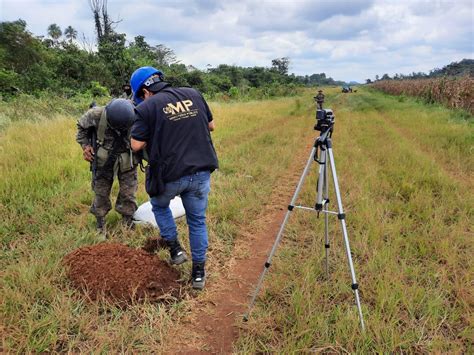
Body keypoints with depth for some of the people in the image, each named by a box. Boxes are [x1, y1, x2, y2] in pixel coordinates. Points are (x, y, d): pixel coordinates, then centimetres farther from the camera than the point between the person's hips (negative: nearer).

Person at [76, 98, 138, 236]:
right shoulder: (97, 114, -25)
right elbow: (81, 126, -2)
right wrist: (85, 145, -10)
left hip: (127, 161, 0)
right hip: (103, 161, 1)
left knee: (128, 194, 6)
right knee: (101, 194, 11)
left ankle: (128, 226, 28)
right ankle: (100, 227, 31)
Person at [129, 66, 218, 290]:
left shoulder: (146, 108, -8)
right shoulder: (194, 94, 5)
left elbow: (136, 146, -9)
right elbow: (211, 126, 13)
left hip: (170, 175, -3)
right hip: (201, 172, 4)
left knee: (160, 206, 29)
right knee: (197, 221, 16)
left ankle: (175, 249, 24)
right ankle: (199, 273, 24)